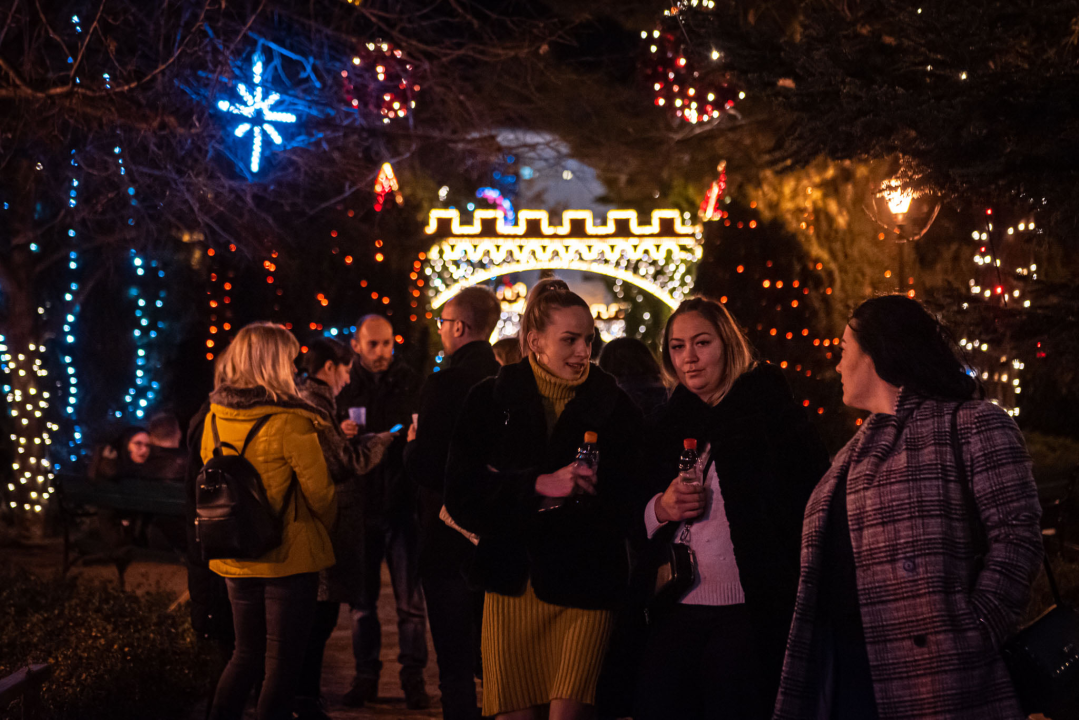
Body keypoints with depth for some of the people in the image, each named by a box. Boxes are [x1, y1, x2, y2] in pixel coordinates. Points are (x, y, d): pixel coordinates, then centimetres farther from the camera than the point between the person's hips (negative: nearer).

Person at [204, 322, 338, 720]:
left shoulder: (214, 418, 1)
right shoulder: (290, 422, -16)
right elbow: (319, 492, -10)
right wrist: (327, 525, 10)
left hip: (235, 558, 6)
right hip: (289, 555, -6)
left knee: (247, 654, 20)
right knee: (283, 661, 4)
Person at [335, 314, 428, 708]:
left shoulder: (411, 383, 2)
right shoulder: (344, 387, 5)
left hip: (402, 503, -2)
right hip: (359, 505, 2)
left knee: (410, 599, 0)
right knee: (362, 600, 9)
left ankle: (413, 676, 9)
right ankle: (366, 674, 19)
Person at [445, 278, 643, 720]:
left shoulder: (614, 407, 4)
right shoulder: (492, 401, 5)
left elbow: (624, 502, -2)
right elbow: (461, 497, -3)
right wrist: (537, 487, -19)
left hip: (582, 588, -1)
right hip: (512, 583, 1)